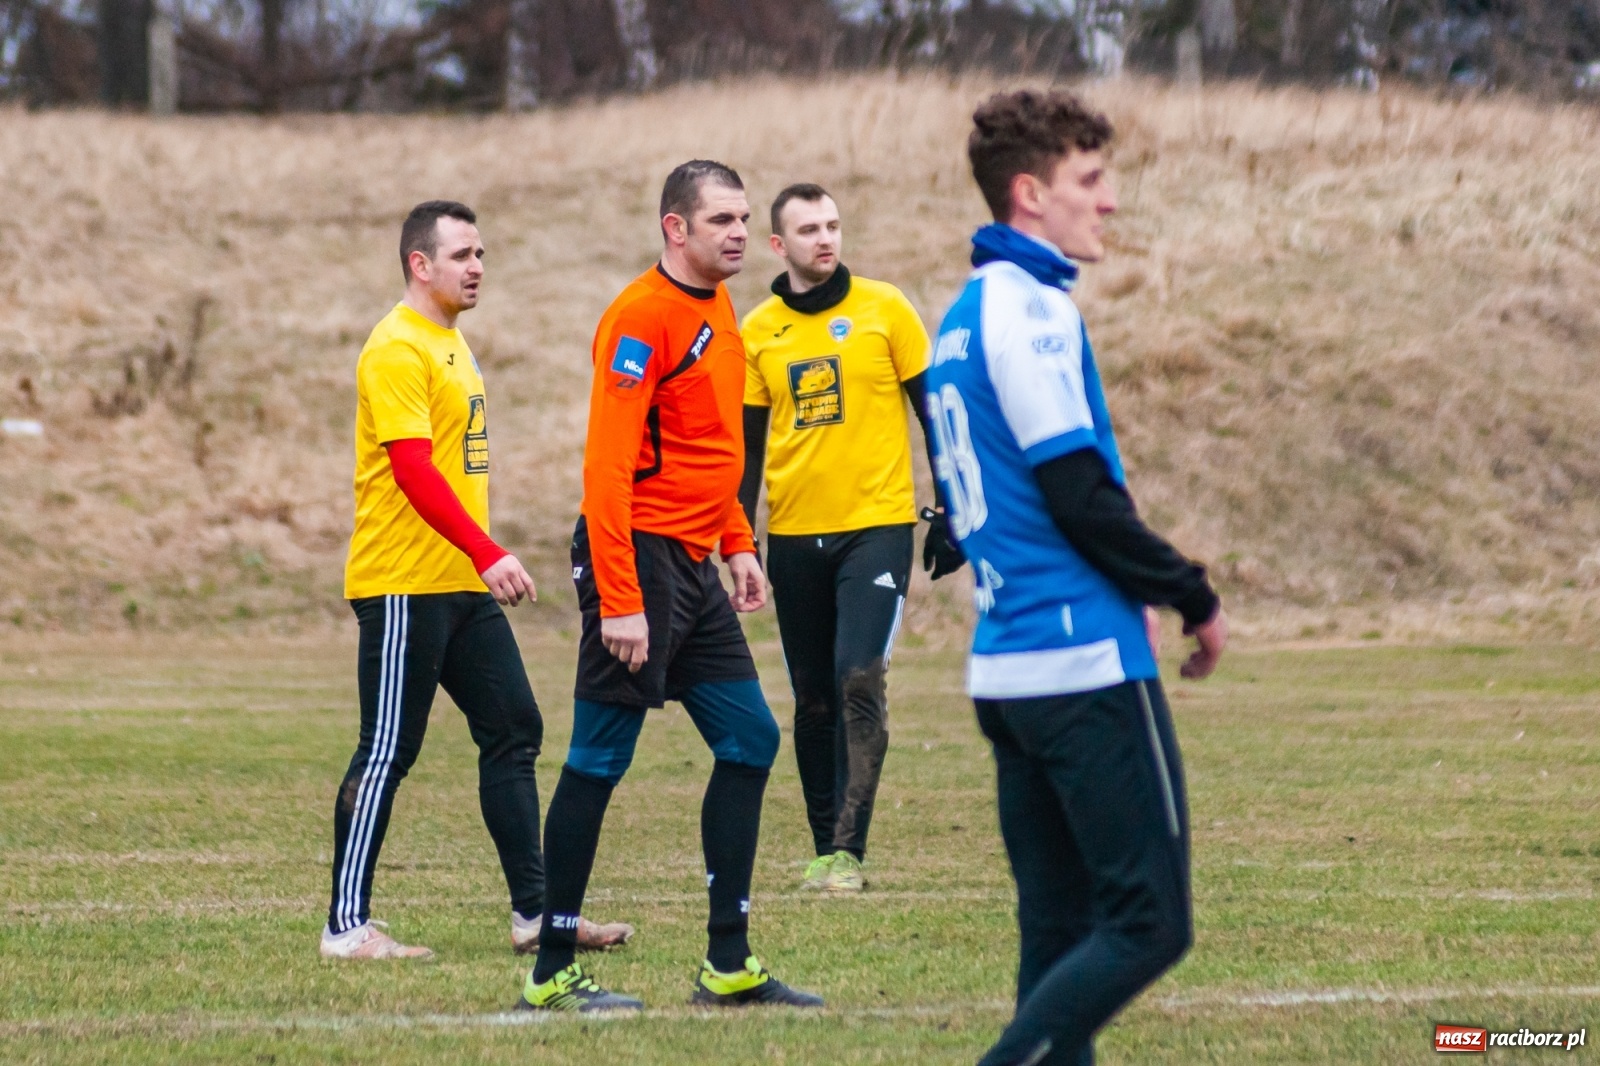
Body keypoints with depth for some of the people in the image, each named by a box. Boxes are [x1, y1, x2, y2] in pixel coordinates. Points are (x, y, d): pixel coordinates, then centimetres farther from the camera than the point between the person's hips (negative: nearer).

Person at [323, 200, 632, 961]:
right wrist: (487, 554, -28)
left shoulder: (450, 342, 17)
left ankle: (535, 912, 10)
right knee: (388, 753, -5)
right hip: (404, 584, -10)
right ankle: (346, 926, 0)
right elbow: (413, 469, -23)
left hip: (460, 584, 10)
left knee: (513, 731, 7)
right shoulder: (397, 350, -13)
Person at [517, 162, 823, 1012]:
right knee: (599, 762, -5)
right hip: (639, 558, -9)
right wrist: (619, 602, -24)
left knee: (749, 742, 8)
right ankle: (551, 973, 1)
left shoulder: (716, 310, 14)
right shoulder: (644, 316, -15)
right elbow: (608, 465, -20)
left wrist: (738, 544, 18)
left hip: (694, 564, 9)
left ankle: (729, 965, 13)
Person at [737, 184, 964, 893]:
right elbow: (749, 446, 11)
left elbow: (935, 411, 3)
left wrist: (950, 514, -1)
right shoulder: (756, 333, 6)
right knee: (813, 700, 7)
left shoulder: (884, 309, -1)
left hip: (876, 526, -3)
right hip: (794, 536, 3)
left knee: (860, 681, -16)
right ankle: (825, 848, 17)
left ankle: (849, 851, -16)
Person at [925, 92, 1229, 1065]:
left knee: (1063, 929, 8)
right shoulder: (1031, 310, -12)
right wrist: (1193, 598, -5)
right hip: (1087, 664, -9)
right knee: (1149, 922, -8)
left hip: (1008, 671, 10)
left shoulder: (964, 317, 17)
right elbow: (1082, 497, -16)